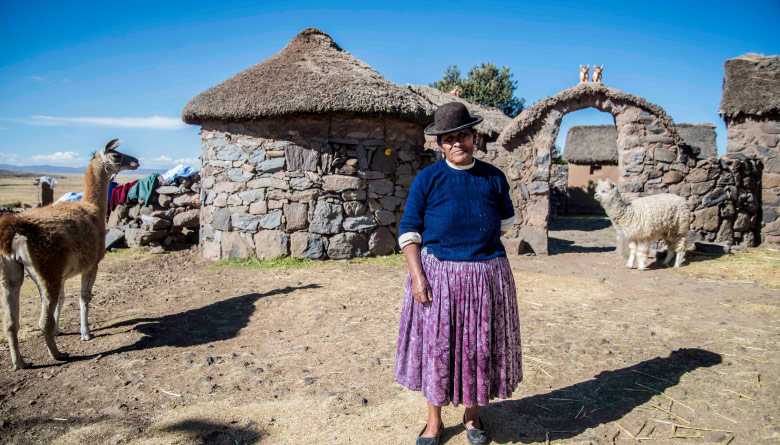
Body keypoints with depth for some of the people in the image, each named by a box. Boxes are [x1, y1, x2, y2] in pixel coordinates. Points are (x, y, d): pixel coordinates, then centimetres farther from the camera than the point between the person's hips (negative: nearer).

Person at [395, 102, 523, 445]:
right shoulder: (427, 179, -3)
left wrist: (478, 241, 7)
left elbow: (506, 220, 20)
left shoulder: (493, 178, 4)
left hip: (486, 275, 2)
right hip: (438, 274, -2)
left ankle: (472, 414, 34)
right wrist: (417, 275, -13)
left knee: (480, 346, 12)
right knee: (435, 345, 6)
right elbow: (409, 230, -4)